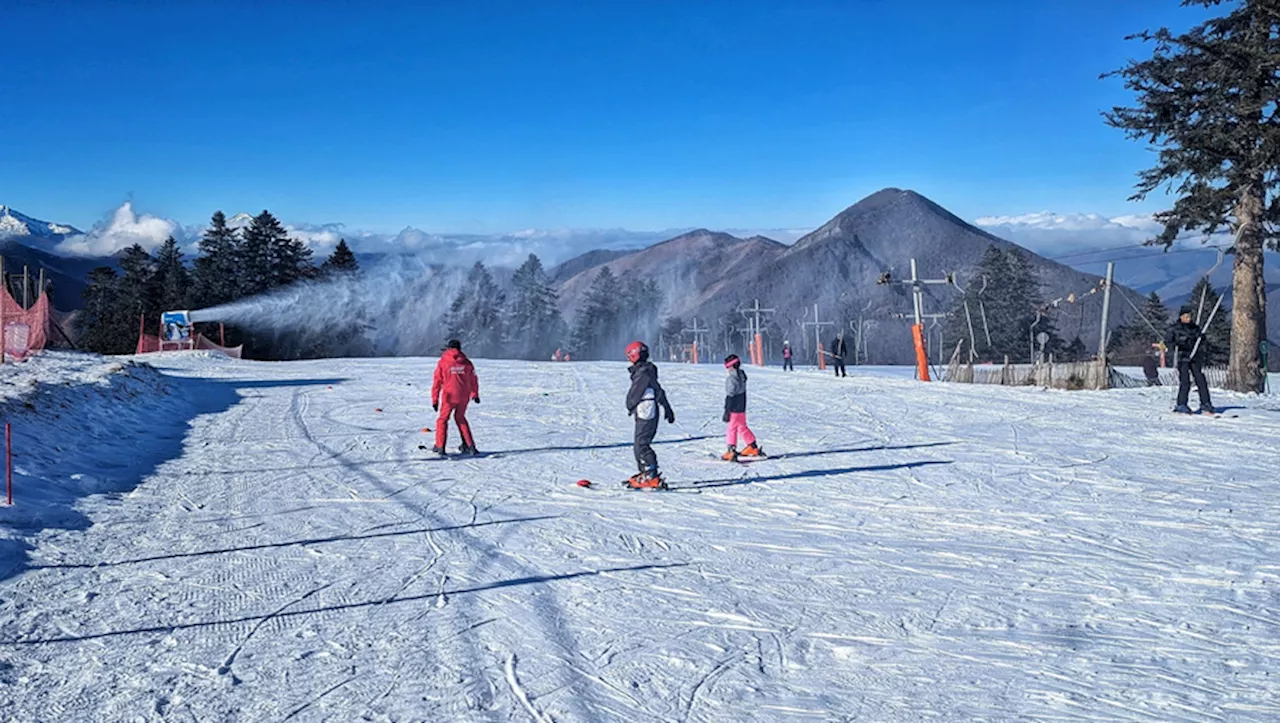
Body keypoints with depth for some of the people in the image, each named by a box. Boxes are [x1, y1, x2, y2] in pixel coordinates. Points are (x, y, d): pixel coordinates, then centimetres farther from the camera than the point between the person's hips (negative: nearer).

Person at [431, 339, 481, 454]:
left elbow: (437, 382, -3)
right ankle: (469, 445, 19)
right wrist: (475, 395, 28)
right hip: (464, 397, 3)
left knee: (443, 419, 12)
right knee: (460, 418, 21)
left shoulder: (442, 363, -4)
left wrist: (435, 399, 3)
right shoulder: (467, 363, 3)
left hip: (449, 396, -3)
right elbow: (473, 380, 13)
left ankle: (440, 447, 8)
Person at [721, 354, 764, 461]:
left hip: (734, 409, -9)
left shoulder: (731, 378, -20)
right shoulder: (742, 376, 7)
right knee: (742, 427, 20)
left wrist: (726, 412, -16)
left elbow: (730, 396, -19)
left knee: (731, 429, -4)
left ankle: (732, 451, -7)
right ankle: (753, 447, 26)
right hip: (742, 408, 9)